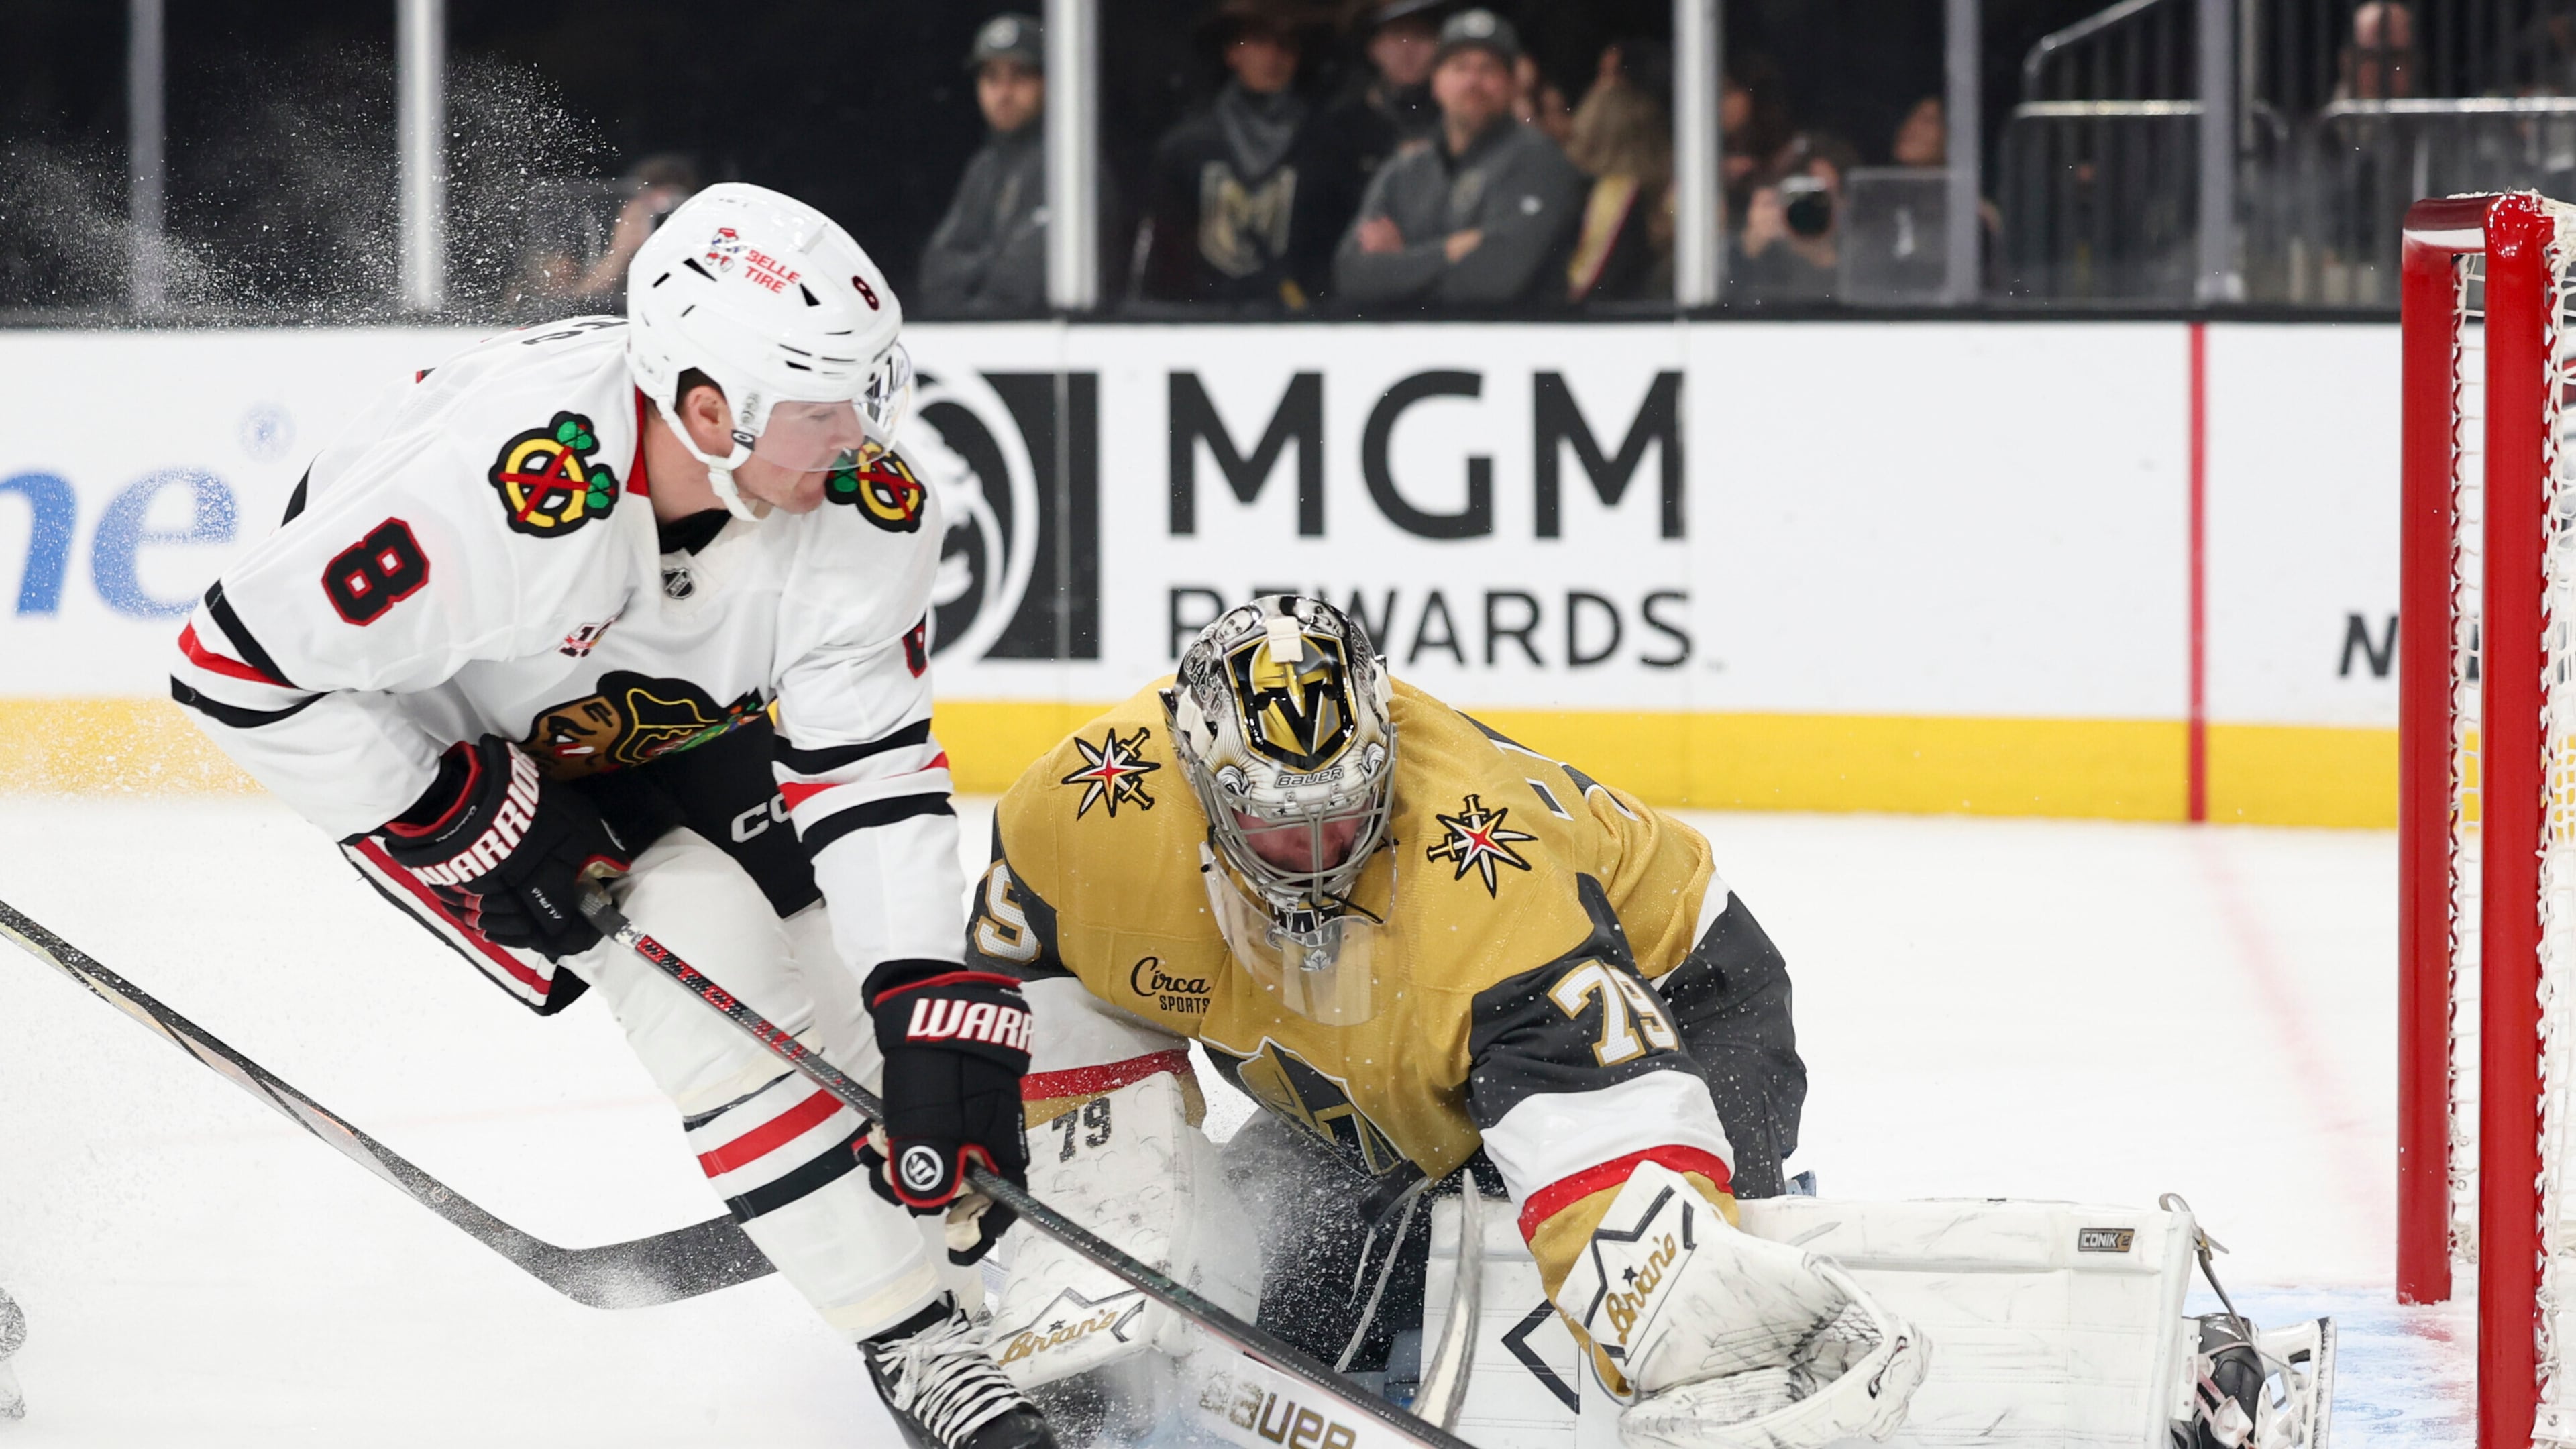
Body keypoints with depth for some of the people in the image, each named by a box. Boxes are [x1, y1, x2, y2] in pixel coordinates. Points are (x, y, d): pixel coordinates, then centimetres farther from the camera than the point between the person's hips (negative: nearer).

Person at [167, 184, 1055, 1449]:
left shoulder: (858, 492, -26)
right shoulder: (506, 487, -43)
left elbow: (870, 764, -22)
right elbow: (240, 664, -34)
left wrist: (936, 1005, -32)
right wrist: (473, 825, -28)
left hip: (660, 710, 6)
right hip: (420, 721, -6)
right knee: (701, 950, -20)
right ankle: (910, 1340, -13)